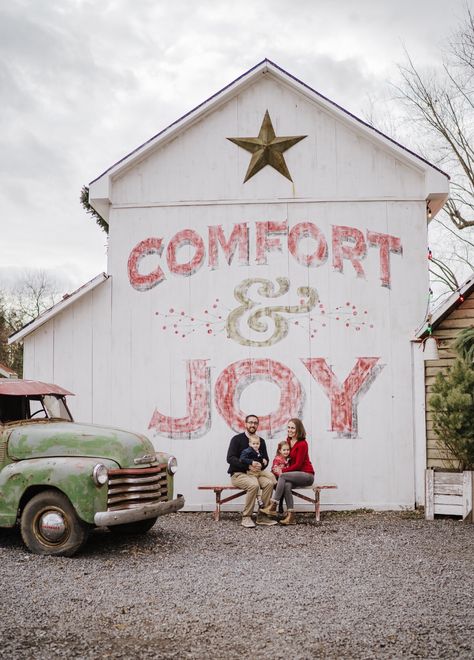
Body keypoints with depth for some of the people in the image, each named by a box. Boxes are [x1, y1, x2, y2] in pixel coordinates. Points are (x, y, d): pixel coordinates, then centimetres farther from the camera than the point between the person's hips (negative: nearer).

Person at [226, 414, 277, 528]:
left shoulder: (261, 441, 12)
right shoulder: (237, 439, -3)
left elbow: (266, 459, 9)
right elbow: (230, 458, -13)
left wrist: (261, 465, -17)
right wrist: (248, 465, -23)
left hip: (255, 473, 5)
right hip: (238, 474, -5)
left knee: (269, 483, -24)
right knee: (254, 484, -34)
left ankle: (262, 516, -17)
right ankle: (246, 517, -22)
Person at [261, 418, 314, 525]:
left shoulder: (302, 444, -13)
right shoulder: (288, 441, 9)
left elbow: (298, 464, -15)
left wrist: (283, 471, -13)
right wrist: (280, 468, -1)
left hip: (307, 475, -6)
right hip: (295, 474, 6)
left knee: (283, 476, -28)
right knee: (286, 485, -29)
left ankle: (273, 507, -27)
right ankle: (291, 517, -30)